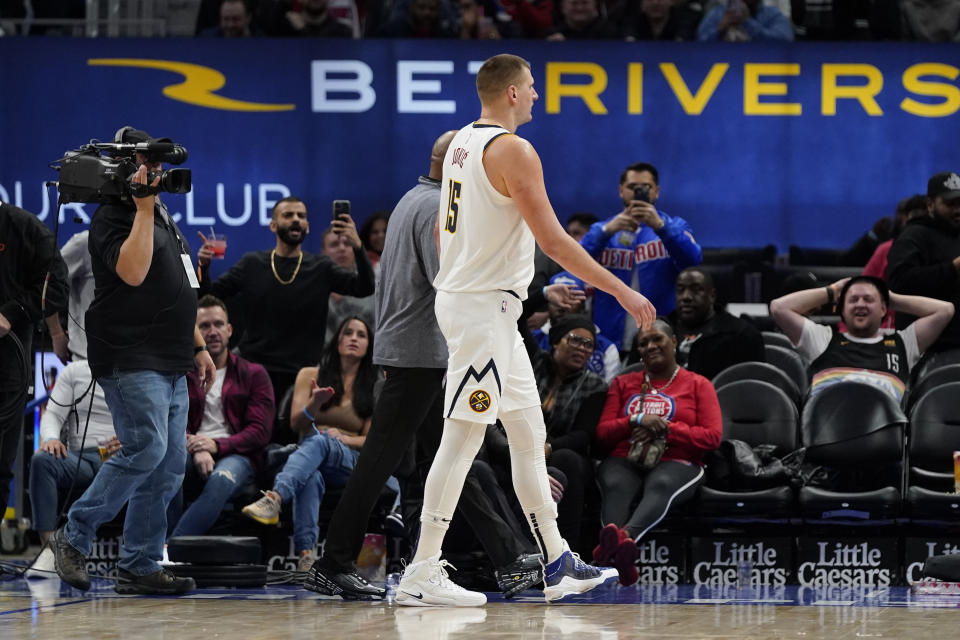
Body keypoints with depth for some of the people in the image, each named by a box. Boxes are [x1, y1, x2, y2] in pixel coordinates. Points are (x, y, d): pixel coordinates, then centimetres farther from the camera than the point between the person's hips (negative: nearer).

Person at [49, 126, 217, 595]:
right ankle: (74, 536, -7)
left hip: (170, 365, 9)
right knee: (146, 450, -20)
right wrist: (144, 208, -20)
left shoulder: (162, 217, 21)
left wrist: (198, 346, 23)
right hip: (130, 361, -9)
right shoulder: (112, 218, -7)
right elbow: (133, 272, -25)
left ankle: (139, 567, 6)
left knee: (169, 465, 4)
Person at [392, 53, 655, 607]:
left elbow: (443, 227, 20)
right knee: (463, 438, -8)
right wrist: (621, 291, -16)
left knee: (530, 433, 13)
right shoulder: (513, 150, -17)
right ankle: (422, 576, -7)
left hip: (462, 291, 10)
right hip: (484, 308, -10)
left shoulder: (462, 142, 12)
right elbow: (553, 239, -20)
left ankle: (558, 565, 18)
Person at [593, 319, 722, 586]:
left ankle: (626, 536, -71)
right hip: (624, 461, 2)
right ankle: (621, 559, -65)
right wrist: (636, 421, -6)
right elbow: (603, 433, 14)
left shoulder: (698, 385, 17)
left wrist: (668, 429, -8)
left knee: (661, 485, -40)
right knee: (615, 485, -36)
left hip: (676, 463, -2)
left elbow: (713, 436, 5)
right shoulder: (623, 383, 25)